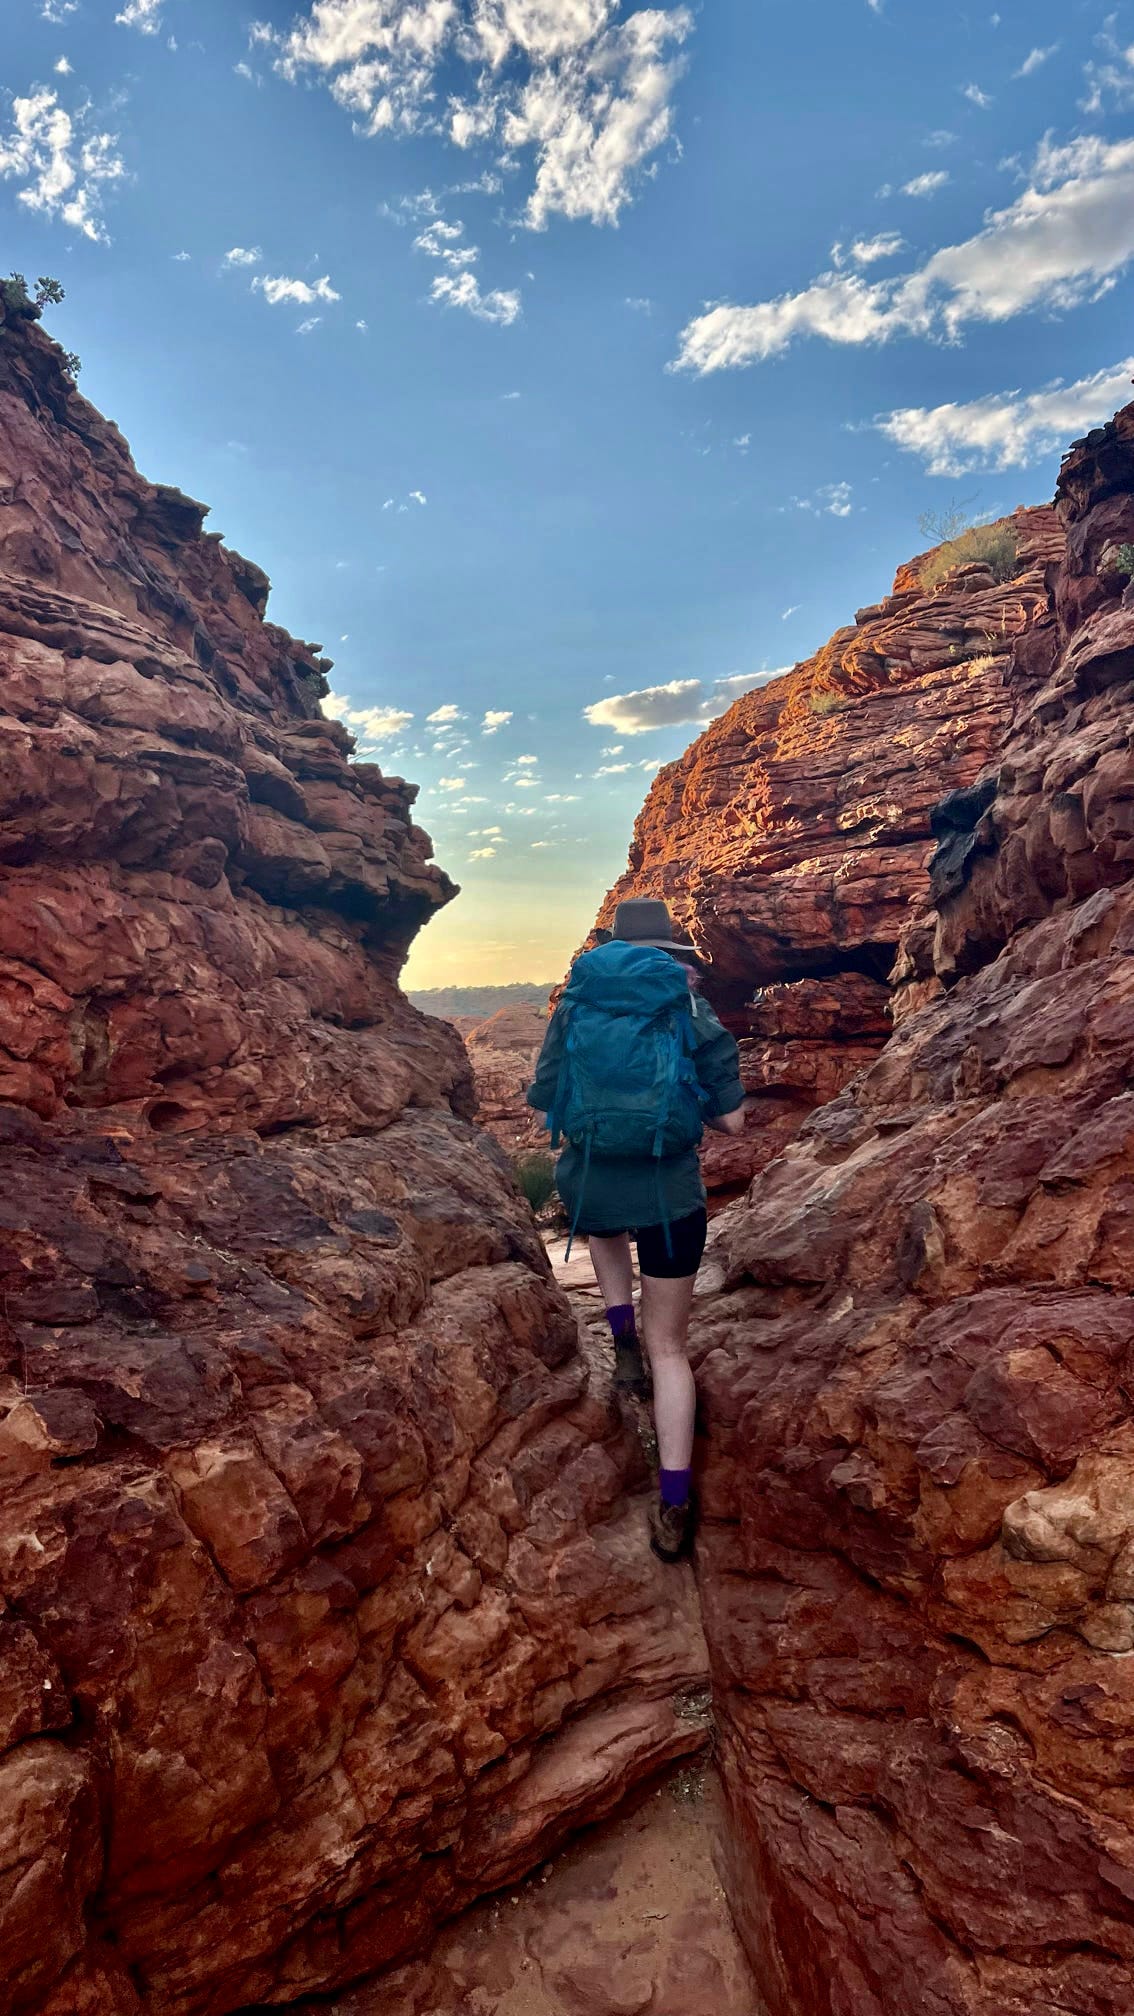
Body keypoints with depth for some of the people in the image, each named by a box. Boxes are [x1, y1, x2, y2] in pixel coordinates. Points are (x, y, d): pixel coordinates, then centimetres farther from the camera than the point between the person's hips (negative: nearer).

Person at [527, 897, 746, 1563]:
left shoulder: (575, 1007, 0)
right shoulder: (694, 1013, -4)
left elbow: (541, 1098, 5)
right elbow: (731, 1121, -3)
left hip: (588, 1187, 2)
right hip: (671, 1196, -1)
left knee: (606, 1225, 41)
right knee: (669, 1346, 13)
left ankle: (624, 1345, 26)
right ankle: (675, 1508, 13)